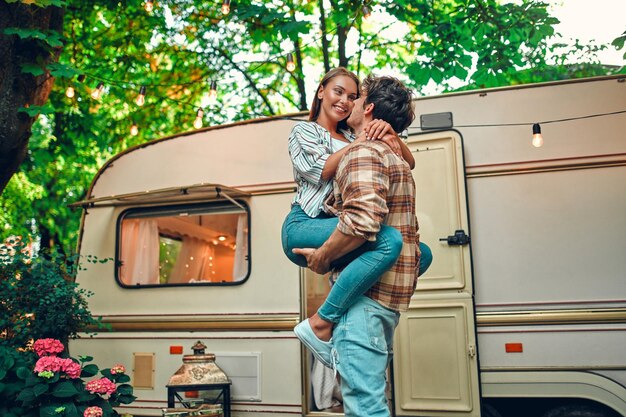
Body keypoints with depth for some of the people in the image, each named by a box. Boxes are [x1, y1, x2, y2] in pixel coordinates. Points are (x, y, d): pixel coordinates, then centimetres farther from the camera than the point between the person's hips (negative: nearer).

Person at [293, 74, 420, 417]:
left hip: (367, 290, -11)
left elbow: (362, 220, -26)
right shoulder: (396, 158, 22)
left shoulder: (364, 152, -10)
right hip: (390, 294, 11)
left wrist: (321, 256, -13)